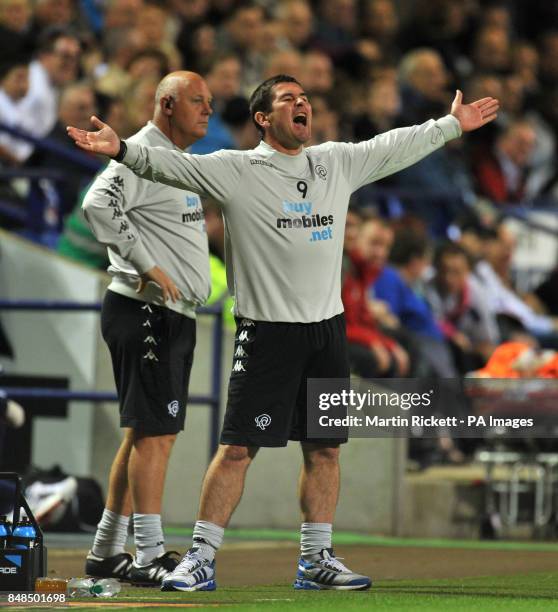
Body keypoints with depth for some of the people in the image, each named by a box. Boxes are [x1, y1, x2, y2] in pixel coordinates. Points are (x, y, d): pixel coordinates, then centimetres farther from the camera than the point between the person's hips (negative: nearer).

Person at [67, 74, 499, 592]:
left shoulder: (337, 162, 11)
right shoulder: (236, 170, -4)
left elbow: (396, 148, 25)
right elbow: (174, 165, -15)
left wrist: (452, 125, 32)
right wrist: (122, 150, -31)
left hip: (327, 328, 5)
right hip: (266, 330, -5)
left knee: (324, 448, 9)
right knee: (237, 447, -7)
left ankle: (316, 559, 19)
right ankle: (201, 558, -2)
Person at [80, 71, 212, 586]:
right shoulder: (141, 153, -12)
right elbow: (99, 203, -28)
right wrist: (149, 266, -25)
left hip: (174, 316, 10)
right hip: (144, 313, -10)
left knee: (147, 432, 12)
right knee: (155, 430, -10)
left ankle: (107, 552, 18)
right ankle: (149, 554, -9)